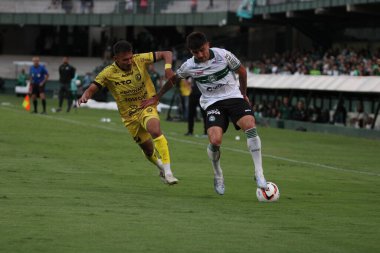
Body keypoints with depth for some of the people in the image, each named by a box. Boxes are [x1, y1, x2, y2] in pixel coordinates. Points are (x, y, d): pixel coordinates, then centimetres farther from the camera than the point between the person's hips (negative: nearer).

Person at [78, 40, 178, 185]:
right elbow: (92, 89, -11)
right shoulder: (108, 74, -12)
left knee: (155, 130, -33)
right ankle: (161, 167, 41)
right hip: (129, 115, 2)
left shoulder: (140, 60, -13)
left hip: (147, 106, -2)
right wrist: (85, 96, -35)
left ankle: (167, 171, -31)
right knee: (148, 149, 8)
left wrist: (168, 68, -26)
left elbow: (166, 54, -6)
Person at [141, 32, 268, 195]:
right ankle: (218, 176, 8)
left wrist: (243, 94, 12)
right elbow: (173, 80, 13)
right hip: (212, 103, 0)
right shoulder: (189, 66, -6)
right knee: (215, 141, -23)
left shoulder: (223, 55, -10)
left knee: (250, 126, -28)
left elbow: (241, 71, 6)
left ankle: (259, 173, -23)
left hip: (234, 96, 0)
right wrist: (156, 98, 19)